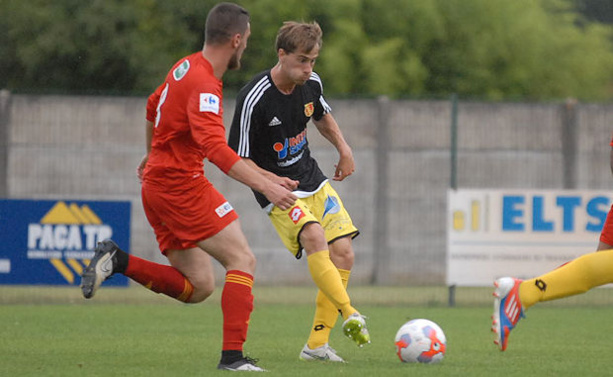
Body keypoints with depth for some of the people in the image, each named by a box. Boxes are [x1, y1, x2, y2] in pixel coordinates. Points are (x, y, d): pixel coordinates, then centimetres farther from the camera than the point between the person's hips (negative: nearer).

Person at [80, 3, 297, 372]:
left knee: (199, 287, 8)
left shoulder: (187, 67, 12)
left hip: (157, 185, 10)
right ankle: (233, 355, -17)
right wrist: (266, 186, -35)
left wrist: (152, 154, 47)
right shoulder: (204, 85, -18)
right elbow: (214, 147, -31)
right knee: (243, 260, -10)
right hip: (181, 185, -10)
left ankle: (117, 261, 0)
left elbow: (154, 106, 31)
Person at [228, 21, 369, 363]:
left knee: (343, 254, -3)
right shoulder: (254, 99, -22)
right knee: (314, 237, -32)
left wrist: (344, 148, 8)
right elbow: (237, 159, -15)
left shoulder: (311, 84, -2)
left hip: (313, 181, 7)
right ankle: (350, 315, -36)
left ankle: (317, 344, 3)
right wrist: (270, 180, -27)